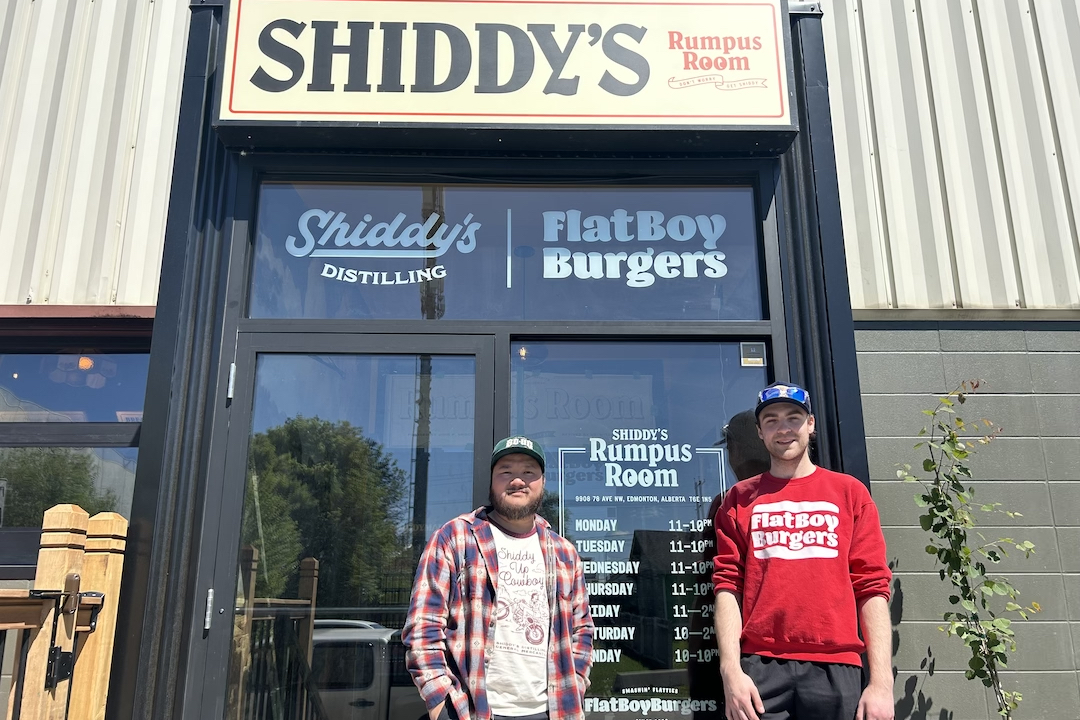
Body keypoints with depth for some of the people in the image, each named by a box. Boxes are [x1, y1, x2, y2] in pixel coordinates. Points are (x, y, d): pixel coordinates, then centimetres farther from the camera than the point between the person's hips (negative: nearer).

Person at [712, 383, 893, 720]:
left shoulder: (850, 492, 9)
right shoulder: (740, 499, 10)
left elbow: (872, 587, 3)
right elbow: (728, 586, 3)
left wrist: (882, 680, -5)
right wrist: (731, 670, -8)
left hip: (835, 666, 0)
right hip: (761, 668, 0)